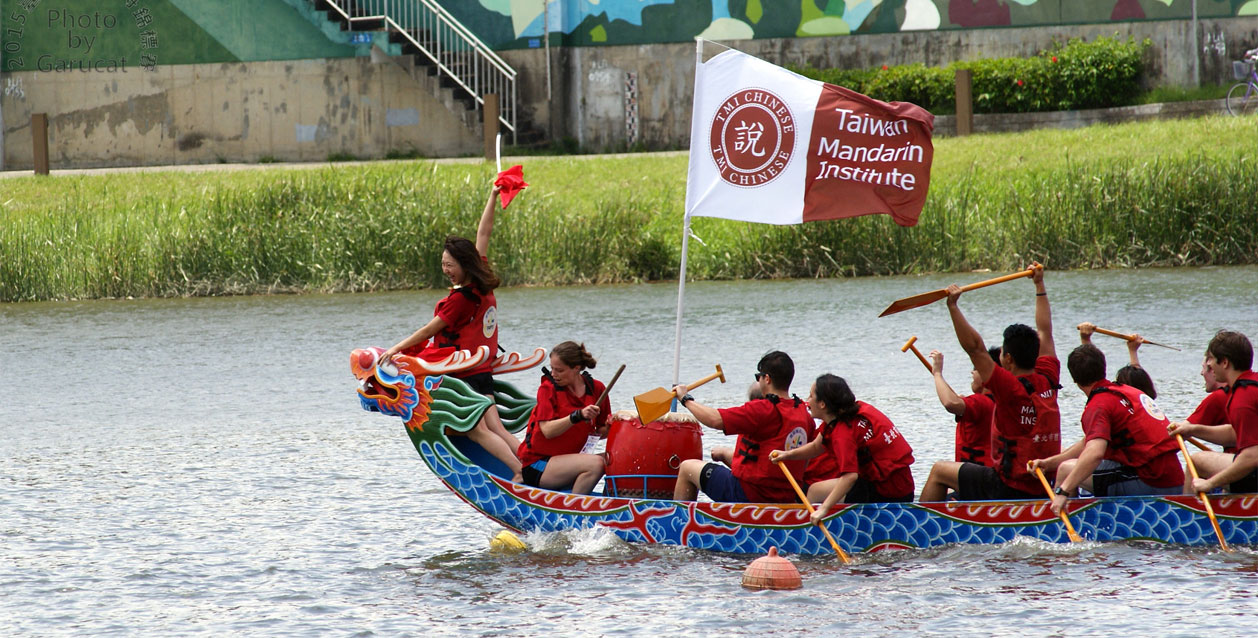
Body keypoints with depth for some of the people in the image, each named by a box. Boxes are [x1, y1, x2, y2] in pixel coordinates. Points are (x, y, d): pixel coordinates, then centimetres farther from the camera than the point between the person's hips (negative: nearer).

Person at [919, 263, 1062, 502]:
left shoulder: (1010, 388, -19)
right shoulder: (1048, 382, 1)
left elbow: (975, 348, -23)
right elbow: (1045, 332, 15)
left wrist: (953, 307, -22)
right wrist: (1040, 285, 25)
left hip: (1011, 488, -8)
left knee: (939, 471, 8)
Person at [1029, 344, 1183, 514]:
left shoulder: (1100, 404, -11)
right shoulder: (1129, 392, 18)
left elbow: (1094, 453, -28)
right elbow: (1089, 443, 26)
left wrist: (1063, 491, -32)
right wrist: (1049, 462, 23)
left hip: (1147, 484, -9)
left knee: (1067, 469, -4)